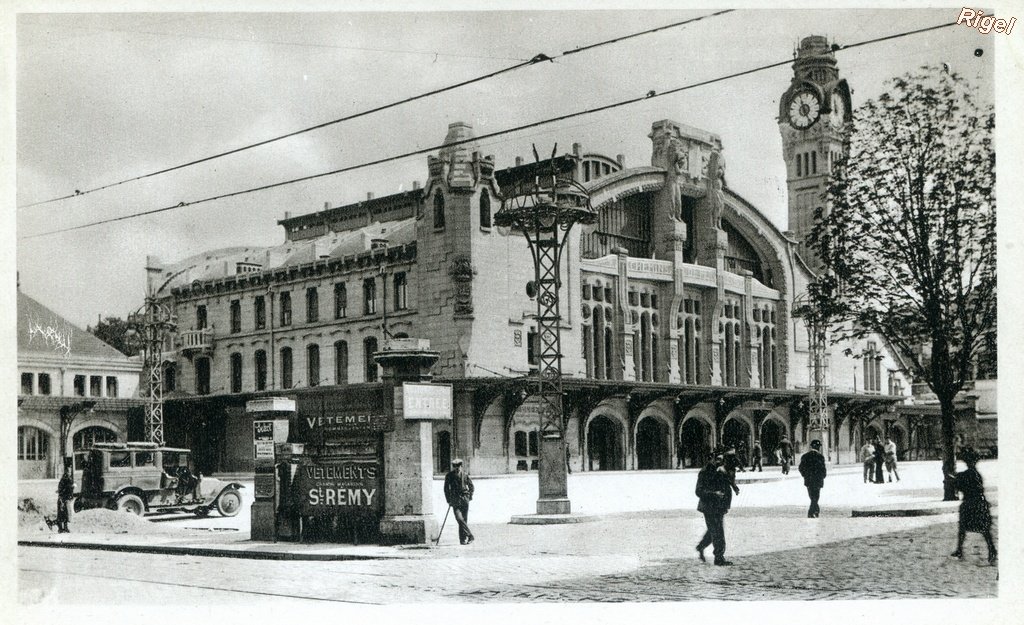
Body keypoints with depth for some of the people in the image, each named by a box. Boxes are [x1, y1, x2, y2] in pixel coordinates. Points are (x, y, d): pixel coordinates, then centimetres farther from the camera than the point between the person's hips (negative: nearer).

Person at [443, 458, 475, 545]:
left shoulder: (465, 475, 2)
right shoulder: (449, 476, -1)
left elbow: (471, 486, 15)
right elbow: (446, 488, 7)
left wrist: (470, 496, 6)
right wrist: (448, 500, 2)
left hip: (464, 499, 1)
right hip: (455, 501, -1)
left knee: (464, 520, 1)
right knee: (459, 518, -18)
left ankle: (462, 539, 7)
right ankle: (470, 535, -12)